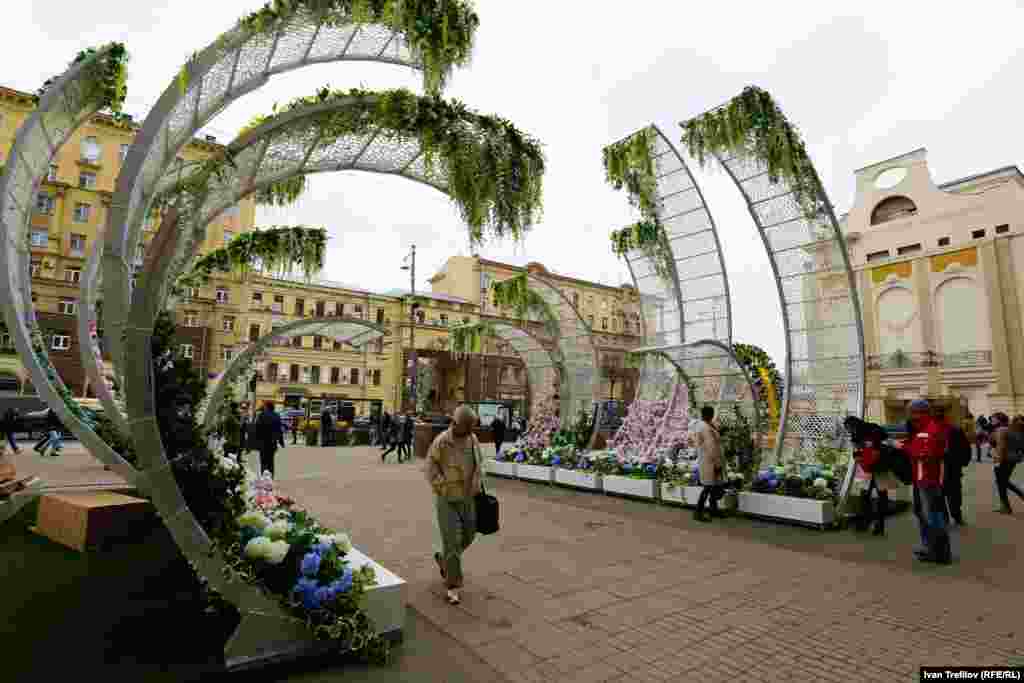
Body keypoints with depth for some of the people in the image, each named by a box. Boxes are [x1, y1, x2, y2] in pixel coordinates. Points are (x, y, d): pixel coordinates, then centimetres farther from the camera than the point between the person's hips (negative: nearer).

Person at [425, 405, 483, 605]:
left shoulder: (472, 439, -1)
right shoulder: (441, 442, -19)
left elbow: (479, 464, 13)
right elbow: (430, 469, -13)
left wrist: (478, 486, 4)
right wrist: (445, 489, -18)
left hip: (468, 499, 6)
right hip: (447, 500, -6)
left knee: (467, 536, 16)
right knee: (452, 542, -5)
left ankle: (442, 558, 44)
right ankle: (453, 586, 11)